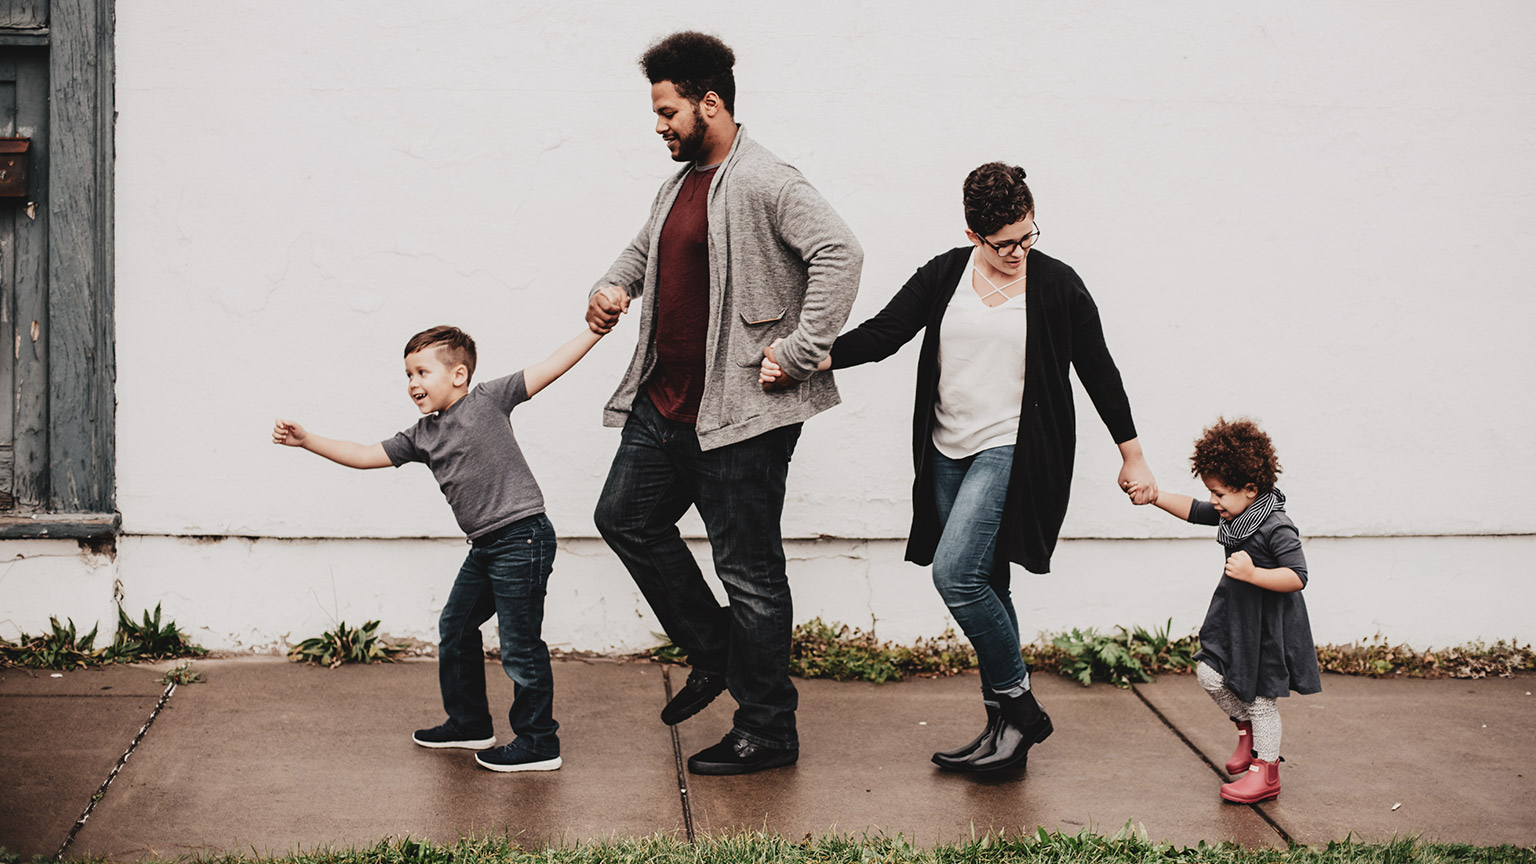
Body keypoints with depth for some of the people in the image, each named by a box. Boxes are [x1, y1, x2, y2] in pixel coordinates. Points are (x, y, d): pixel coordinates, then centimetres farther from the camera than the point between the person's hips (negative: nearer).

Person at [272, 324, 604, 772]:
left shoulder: (488, 399, -6)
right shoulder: (422, 437, 12)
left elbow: (550, 366, -7)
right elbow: (366, 455, 14)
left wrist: (596, 329, -11)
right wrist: (307, 441, 9)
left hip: (522, 537, -9)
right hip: (485, 546, 9)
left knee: (519, 644, -5)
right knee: (455, 628, 18)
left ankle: (538, 743, 6)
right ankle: (469, 723, 35)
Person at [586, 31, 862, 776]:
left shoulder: (764, 183, -15)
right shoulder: (680, 185, 14)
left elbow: (839, 253, -26)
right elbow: (644, 248, 32)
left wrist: (800, 353, -25)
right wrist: (613, 287, 11)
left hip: (739, 413, -10)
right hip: (665, 403, 10)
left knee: (748, 569, -2)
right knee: (626, 518, 17)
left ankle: (768, 733, 9)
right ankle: (715, 653, 30)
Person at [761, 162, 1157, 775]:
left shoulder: (1057, 285, -3)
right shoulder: (945, 275, 5)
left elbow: (1099, 372, 5)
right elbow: (881, 334, 0)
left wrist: (1133, 458, 11)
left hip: (1012, 450, -5)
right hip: (950, 453, 5)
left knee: (956, 572, -19)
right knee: (982, 587, 8)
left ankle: (1018, 705, -4)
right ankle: (1006, 726, 17)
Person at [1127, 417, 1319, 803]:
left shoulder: (1277, 527, -25)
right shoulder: (1234, 513, 1)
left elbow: (1297, 577, -29)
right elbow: (1193, 511, 14)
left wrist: (1253, 574, -36)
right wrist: (1154, 495, 4)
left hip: (1267, 626, -8)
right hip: (1235, 617, 8)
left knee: (1260, 696, 2)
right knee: (1210, 674, 3)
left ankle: (1266, 772, 17)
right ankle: (1247, 727, 28)